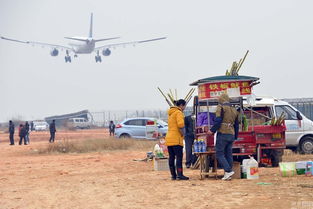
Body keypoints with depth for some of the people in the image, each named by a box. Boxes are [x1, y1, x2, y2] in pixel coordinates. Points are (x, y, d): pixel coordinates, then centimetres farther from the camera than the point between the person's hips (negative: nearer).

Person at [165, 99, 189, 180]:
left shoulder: (171, 113, 21)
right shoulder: (178, 112, -8)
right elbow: (180, 124, -23)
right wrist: (182, 134, -9)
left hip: (169, 138, 9)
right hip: (176, 139, -9)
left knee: (171, 157, 8)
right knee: (179, 156, -8)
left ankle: (173, 175, 11)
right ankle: (180, 174, -12)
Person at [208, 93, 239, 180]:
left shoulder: (221, 107, -2)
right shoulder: (234, 110, 19)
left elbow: (218, 120, -15)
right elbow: (236, 125, 21)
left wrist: (212, 130, -7)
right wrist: (235, 137, 24)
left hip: (223, 133, -7)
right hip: (231, 135, 7)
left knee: (219, 154, -4)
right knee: (228, 154, 8)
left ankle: (228, 170, -16)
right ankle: (228, 175, 7)